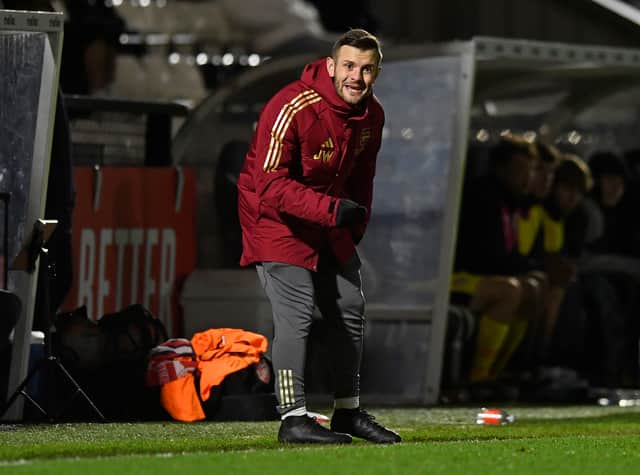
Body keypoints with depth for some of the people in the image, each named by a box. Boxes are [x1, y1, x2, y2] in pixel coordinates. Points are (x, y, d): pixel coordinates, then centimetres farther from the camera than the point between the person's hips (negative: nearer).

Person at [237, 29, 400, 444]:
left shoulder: (372, 115, -2)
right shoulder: (292, 109, -27)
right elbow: (271, 185, -29)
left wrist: (355, 228, 11)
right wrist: (332, 209, -38)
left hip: (330, 222, 8)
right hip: (277, 219, -8)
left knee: (350, 310, 12)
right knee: (296, 314, -15)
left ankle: (348, 411, 26)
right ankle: (293, 419, -9)